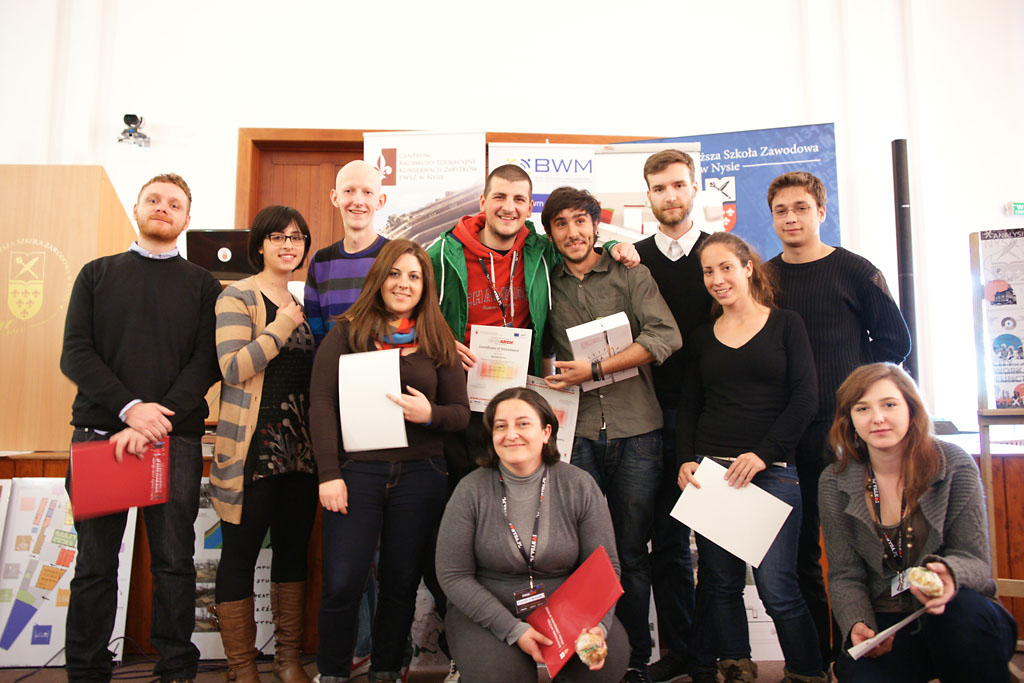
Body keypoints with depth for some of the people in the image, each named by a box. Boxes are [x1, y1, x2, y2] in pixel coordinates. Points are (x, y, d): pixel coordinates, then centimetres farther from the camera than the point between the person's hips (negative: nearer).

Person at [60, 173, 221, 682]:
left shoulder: (202, 285, 10)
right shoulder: (97, 275, 14)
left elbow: (207, 363, 0)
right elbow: (75, 353, 3)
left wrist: (159, 420, -14)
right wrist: (130, 408, -12)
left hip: (176, 437, -1)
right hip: (98, 430, 1)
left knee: (174, 561, 2)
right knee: (94, 562, 6)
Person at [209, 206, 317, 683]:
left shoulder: (303, 303, 16)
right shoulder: (238, 297, -5)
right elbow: (233, 368, -17)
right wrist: (280, 328, -15)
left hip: (301, 449, 7)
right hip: (254, 450, -6)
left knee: (293, 550, 13)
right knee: (240, 554, 2)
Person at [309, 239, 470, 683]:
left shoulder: (438, 343, 10)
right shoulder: (346, 334, 4)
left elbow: (461, 412, 9)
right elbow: (321, 404, -2)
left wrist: (430, 414, -14)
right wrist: (328, 474, -9)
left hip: (420, 475, 2)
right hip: (355, 470, -2)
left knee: (402, 581, 9)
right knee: (342, 583, -2)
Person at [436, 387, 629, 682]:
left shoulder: (579, 486, -5)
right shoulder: (471, 490, -9)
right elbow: (453, 575, -9)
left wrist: (598, 625, -21)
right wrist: (512, 629, -19)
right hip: (487, 612, -2)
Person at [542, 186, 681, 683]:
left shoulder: (630, 274, 4)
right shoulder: (547, 284, 12)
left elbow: (666, 336, -9)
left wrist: (596, 369, -13)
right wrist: (556, 379, 1)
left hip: (634, 431, -1)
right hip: (577, 432, 2)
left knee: (632, 553, 6)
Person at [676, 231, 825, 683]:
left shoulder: (786, 325, 5)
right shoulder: (702, 338, 14)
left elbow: (805, 399, -2)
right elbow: (688, 408, 14)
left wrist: (762, 454, -12)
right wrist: (685, 460, -2)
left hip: (771, 471, -3)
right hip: (709, 470, 4)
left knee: (776, 587, -7)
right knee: (720, 583, 5)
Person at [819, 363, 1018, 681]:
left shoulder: (955, 465, -5)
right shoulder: (834, 484, -3)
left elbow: (975, 558, -6)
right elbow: (845, 574, 0)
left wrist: (949, 573, -30)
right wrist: (857, 625, -21)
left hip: (958, 618, 1)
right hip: (884, 622, -1)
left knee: (965, 610, -35)